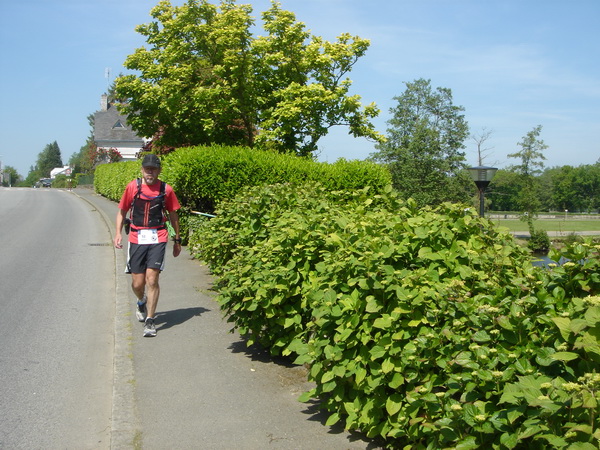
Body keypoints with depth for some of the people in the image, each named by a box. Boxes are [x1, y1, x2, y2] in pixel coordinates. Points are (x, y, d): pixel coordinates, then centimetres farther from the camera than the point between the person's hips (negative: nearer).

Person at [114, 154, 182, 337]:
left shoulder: (166, 190, 2)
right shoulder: (133, 187, 2)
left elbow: (173, 215, 12)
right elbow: (122, 211, 10)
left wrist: (177, 240, 15)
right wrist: (118, 232, -3)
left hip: (157, 239, -1)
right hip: (136, 239, 1)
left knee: (152, 280, -10)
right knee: (137, 283, 5)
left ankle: (150, 321, 2)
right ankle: (142, 303, 40)